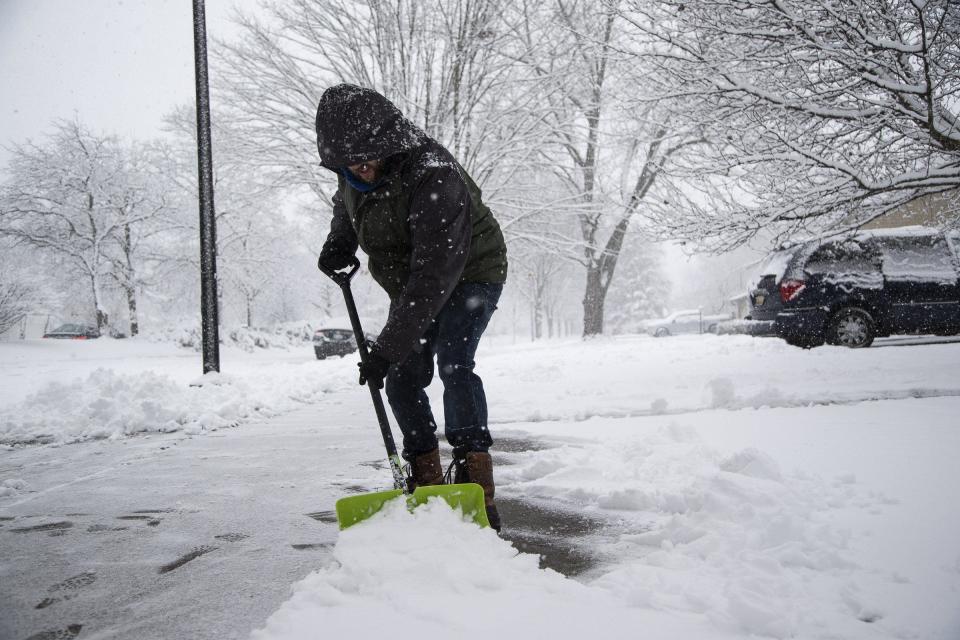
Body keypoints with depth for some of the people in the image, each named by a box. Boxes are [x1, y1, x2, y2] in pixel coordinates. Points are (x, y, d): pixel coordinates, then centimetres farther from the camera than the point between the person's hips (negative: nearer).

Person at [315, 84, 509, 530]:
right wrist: (339, 241, -2)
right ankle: (427, 485, 14)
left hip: (469, 274, -7)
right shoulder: (354, 172, -10)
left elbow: (435, 277, -39)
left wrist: (387, 348, -39)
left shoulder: (434, 178, -36)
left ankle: (477, 496, -22)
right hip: (412, 284, 8)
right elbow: (346, 204, 18)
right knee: (403, 381, 0)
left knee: (453, 362, -26)